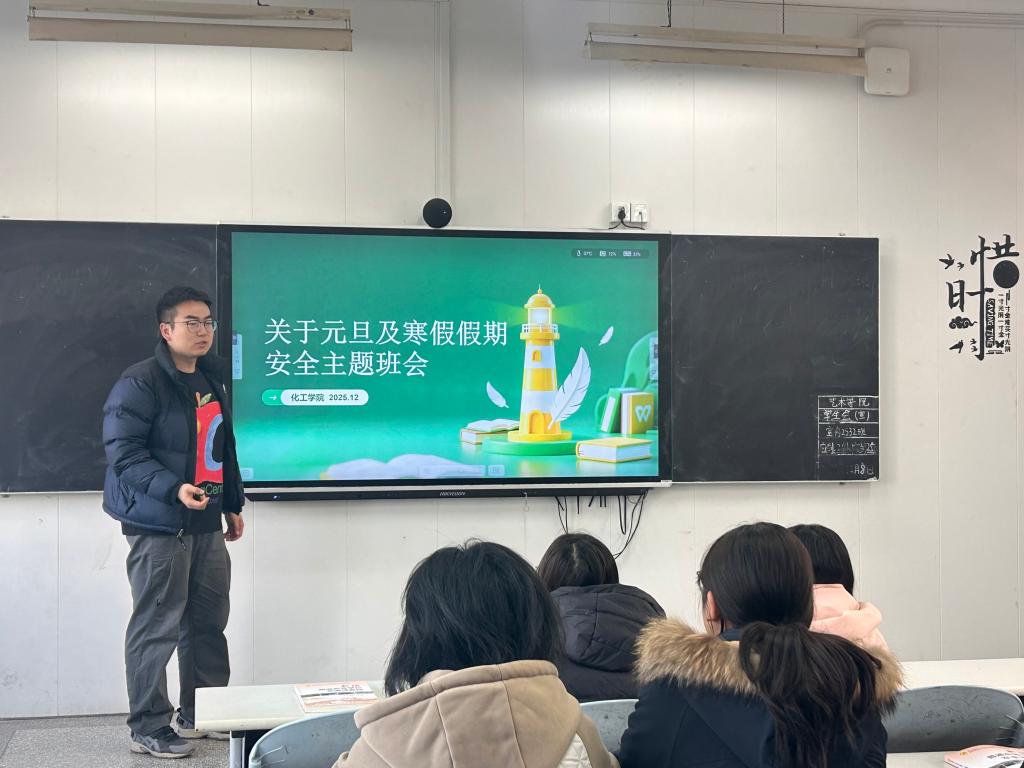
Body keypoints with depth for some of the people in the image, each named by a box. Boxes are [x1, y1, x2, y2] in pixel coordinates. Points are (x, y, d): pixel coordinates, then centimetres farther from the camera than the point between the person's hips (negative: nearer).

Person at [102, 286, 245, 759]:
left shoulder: (211, 380, 15)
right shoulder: (140, 383, -12)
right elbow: (122, 450, -17)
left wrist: (232, 504, 24)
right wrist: (173, 489, -27)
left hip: (205, 524, 8)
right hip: (159, 525, -8)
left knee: (208, 622, 12)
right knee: (157, 628, -3)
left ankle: (200, 714, 26)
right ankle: (148, 728, 8)